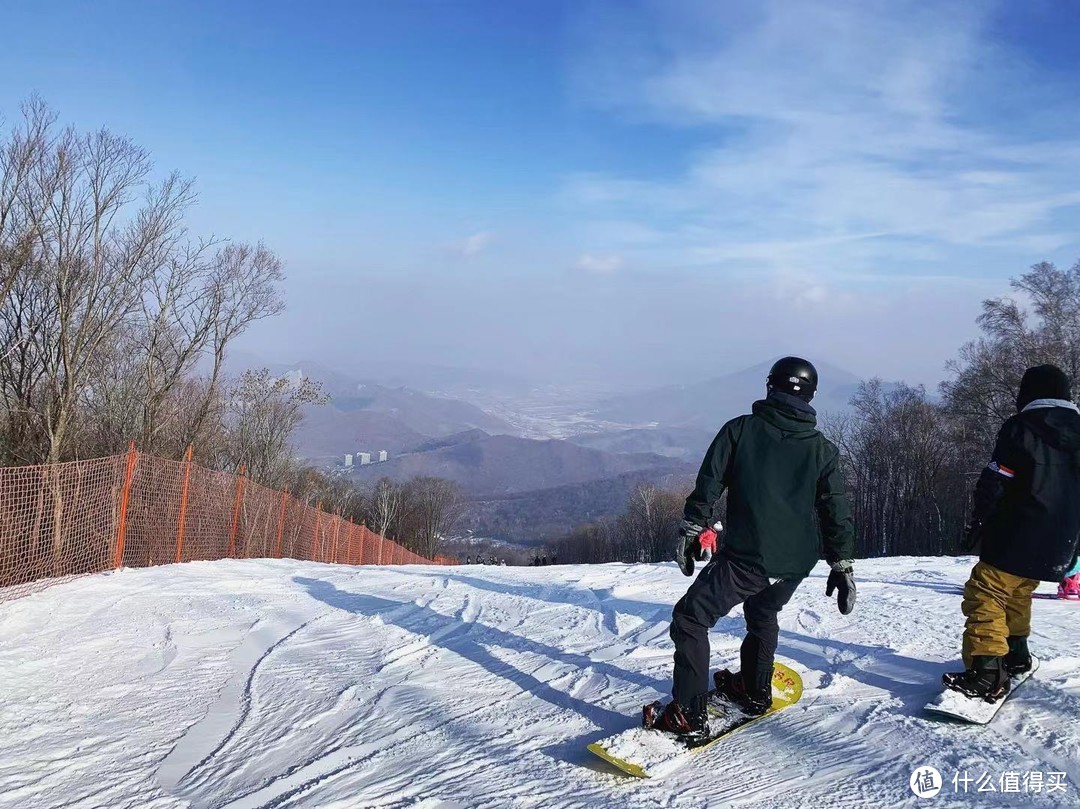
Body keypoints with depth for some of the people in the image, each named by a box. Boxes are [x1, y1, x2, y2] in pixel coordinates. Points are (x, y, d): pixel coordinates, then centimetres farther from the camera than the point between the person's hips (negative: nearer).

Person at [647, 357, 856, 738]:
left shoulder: (740, 429, 0)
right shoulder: (823, 449, 8)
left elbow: (707, 485, -5)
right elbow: (836, 511, 7)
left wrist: (690, 530, 0)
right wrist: (842, 566, 12)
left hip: (745, 556, -5)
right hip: (796, 564, 5)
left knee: (690, 620, 3)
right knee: (763, 615, 32)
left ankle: (690, 714, -5)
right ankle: (754, 691, 41)